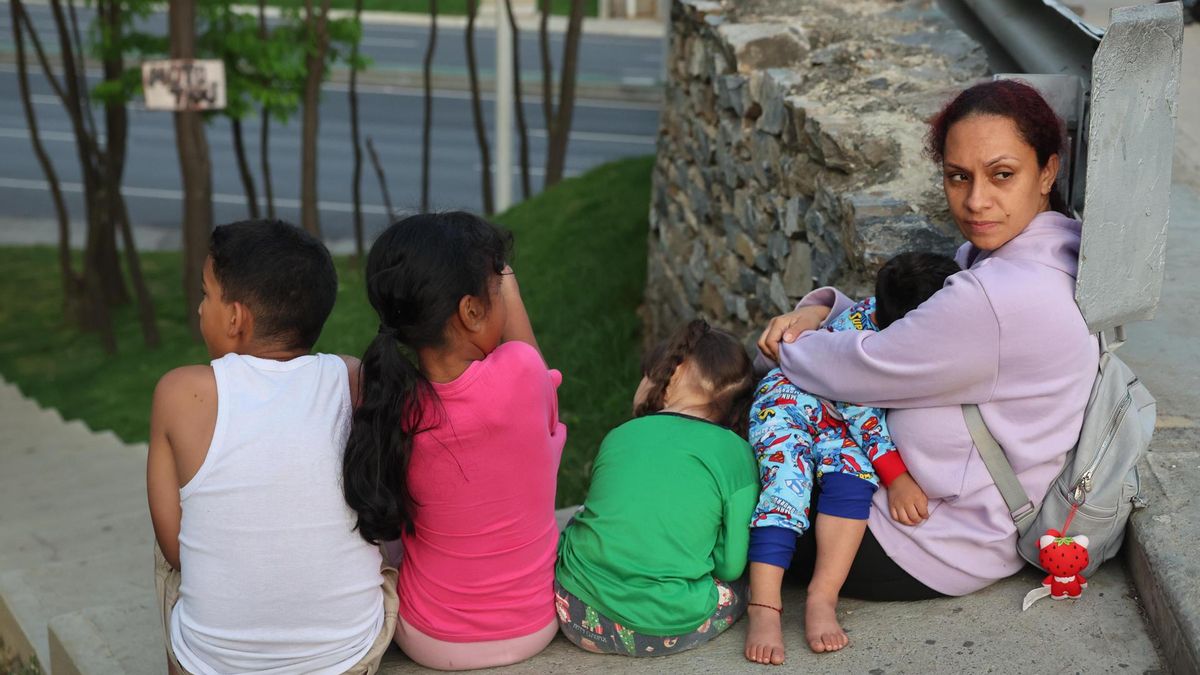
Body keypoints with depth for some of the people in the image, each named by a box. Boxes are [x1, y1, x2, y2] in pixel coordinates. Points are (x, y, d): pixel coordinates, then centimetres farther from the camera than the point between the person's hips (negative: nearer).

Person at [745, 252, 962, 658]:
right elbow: (863, 413, -31)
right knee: (788, 478, -30)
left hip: (840, 426, 4)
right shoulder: (856, 330, -33)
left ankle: (822, 598, -31)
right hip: (789, 404, -4)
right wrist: (896, 478, -36)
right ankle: (764, 607, -37)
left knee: (852, 473, -27)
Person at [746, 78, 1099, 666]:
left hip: (942, 551, -9)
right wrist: (822, 305, -6)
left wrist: (787, 346, -3)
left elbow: (856, 370, -23)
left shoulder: (1001, 298, -33)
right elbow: (902, 331, 11)